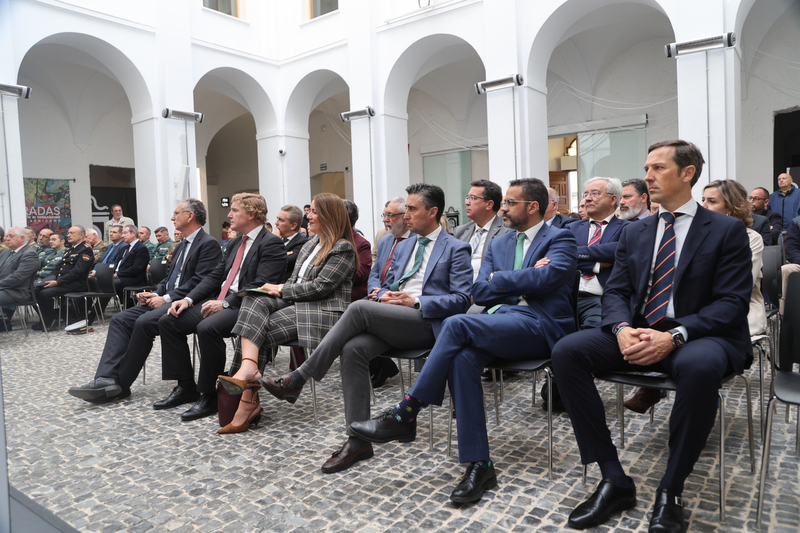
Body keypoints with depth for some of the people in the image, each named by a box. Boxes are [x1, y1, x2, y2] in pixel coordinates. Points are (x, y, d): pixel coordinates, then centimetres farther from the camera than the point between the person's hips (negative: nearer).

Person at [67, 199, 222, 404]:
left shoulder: (208, 243, -8)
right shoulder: (183, 244, 23)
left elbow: (199, 281, -18)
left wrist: (167, 298, -18)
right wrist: (156, 294, 5)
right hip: (166, 299, 10)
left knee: (144, 322, -28)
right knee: (120, 320, -6)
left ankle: (121, 384, -15)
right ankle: (106, 379, -17)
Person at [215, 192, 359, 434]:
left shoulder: (343, 249, -5)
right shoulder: (309, 246, 23)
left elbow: (320, 286, -14)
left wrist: (281, 289, -7)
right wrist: (277, 289, 0)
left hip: (322, 313, -8)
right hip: (295, 305, 8)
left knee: (259, 330, -21)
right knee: (254, 300, -20)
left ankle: (248, 402, -18)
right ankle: (248, 368, -35)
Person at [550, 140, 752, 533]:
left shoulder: (727, 230, 3)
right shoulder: (634, 233, 16)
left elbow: (732, 302, -6)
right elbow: (615, 291, 10)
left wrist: (674, 336, -22)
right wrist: (622, 329, -14)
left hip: (699, 336, -4)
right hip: (637, 334, 4)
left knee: (699, 365, -40)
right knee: (566, 351, -22)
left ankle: (670, 492, -20)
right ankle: (614, 481, -16)